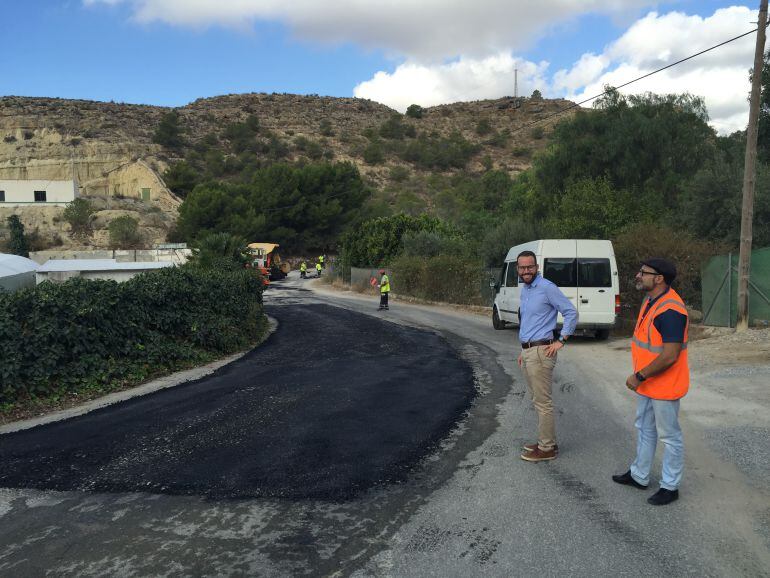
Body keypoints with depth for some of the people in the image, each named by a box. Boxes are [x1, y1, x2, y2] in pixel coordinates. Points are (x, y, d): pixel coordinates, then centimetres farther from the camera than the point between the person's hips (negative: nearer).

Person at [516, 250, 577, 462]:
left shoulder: (546, 288, -12)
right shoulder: (524, 290, 14)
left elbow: (571, 312, -13)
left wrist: (561, 341, -14)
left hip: (540, 351, -9)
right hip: (528, 351, 9)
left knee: (543, 401, -3)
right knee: (538, 399, 15)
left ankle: (547, 448, 5)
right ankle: (545, 441, 25)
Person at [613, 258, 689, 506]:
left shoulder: (670, 309, -27)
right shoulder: (650, 300, 5)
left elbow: (670, 356, -30)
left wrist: (639, 376, -21)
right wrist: (640, 376, 15)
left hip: (664, 386, -10)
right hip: (647, 383, 10)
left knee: (669, 436, 7)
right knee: (644, 429, 21)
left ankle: (670, 486, 22)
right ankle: (639, 475, 36)